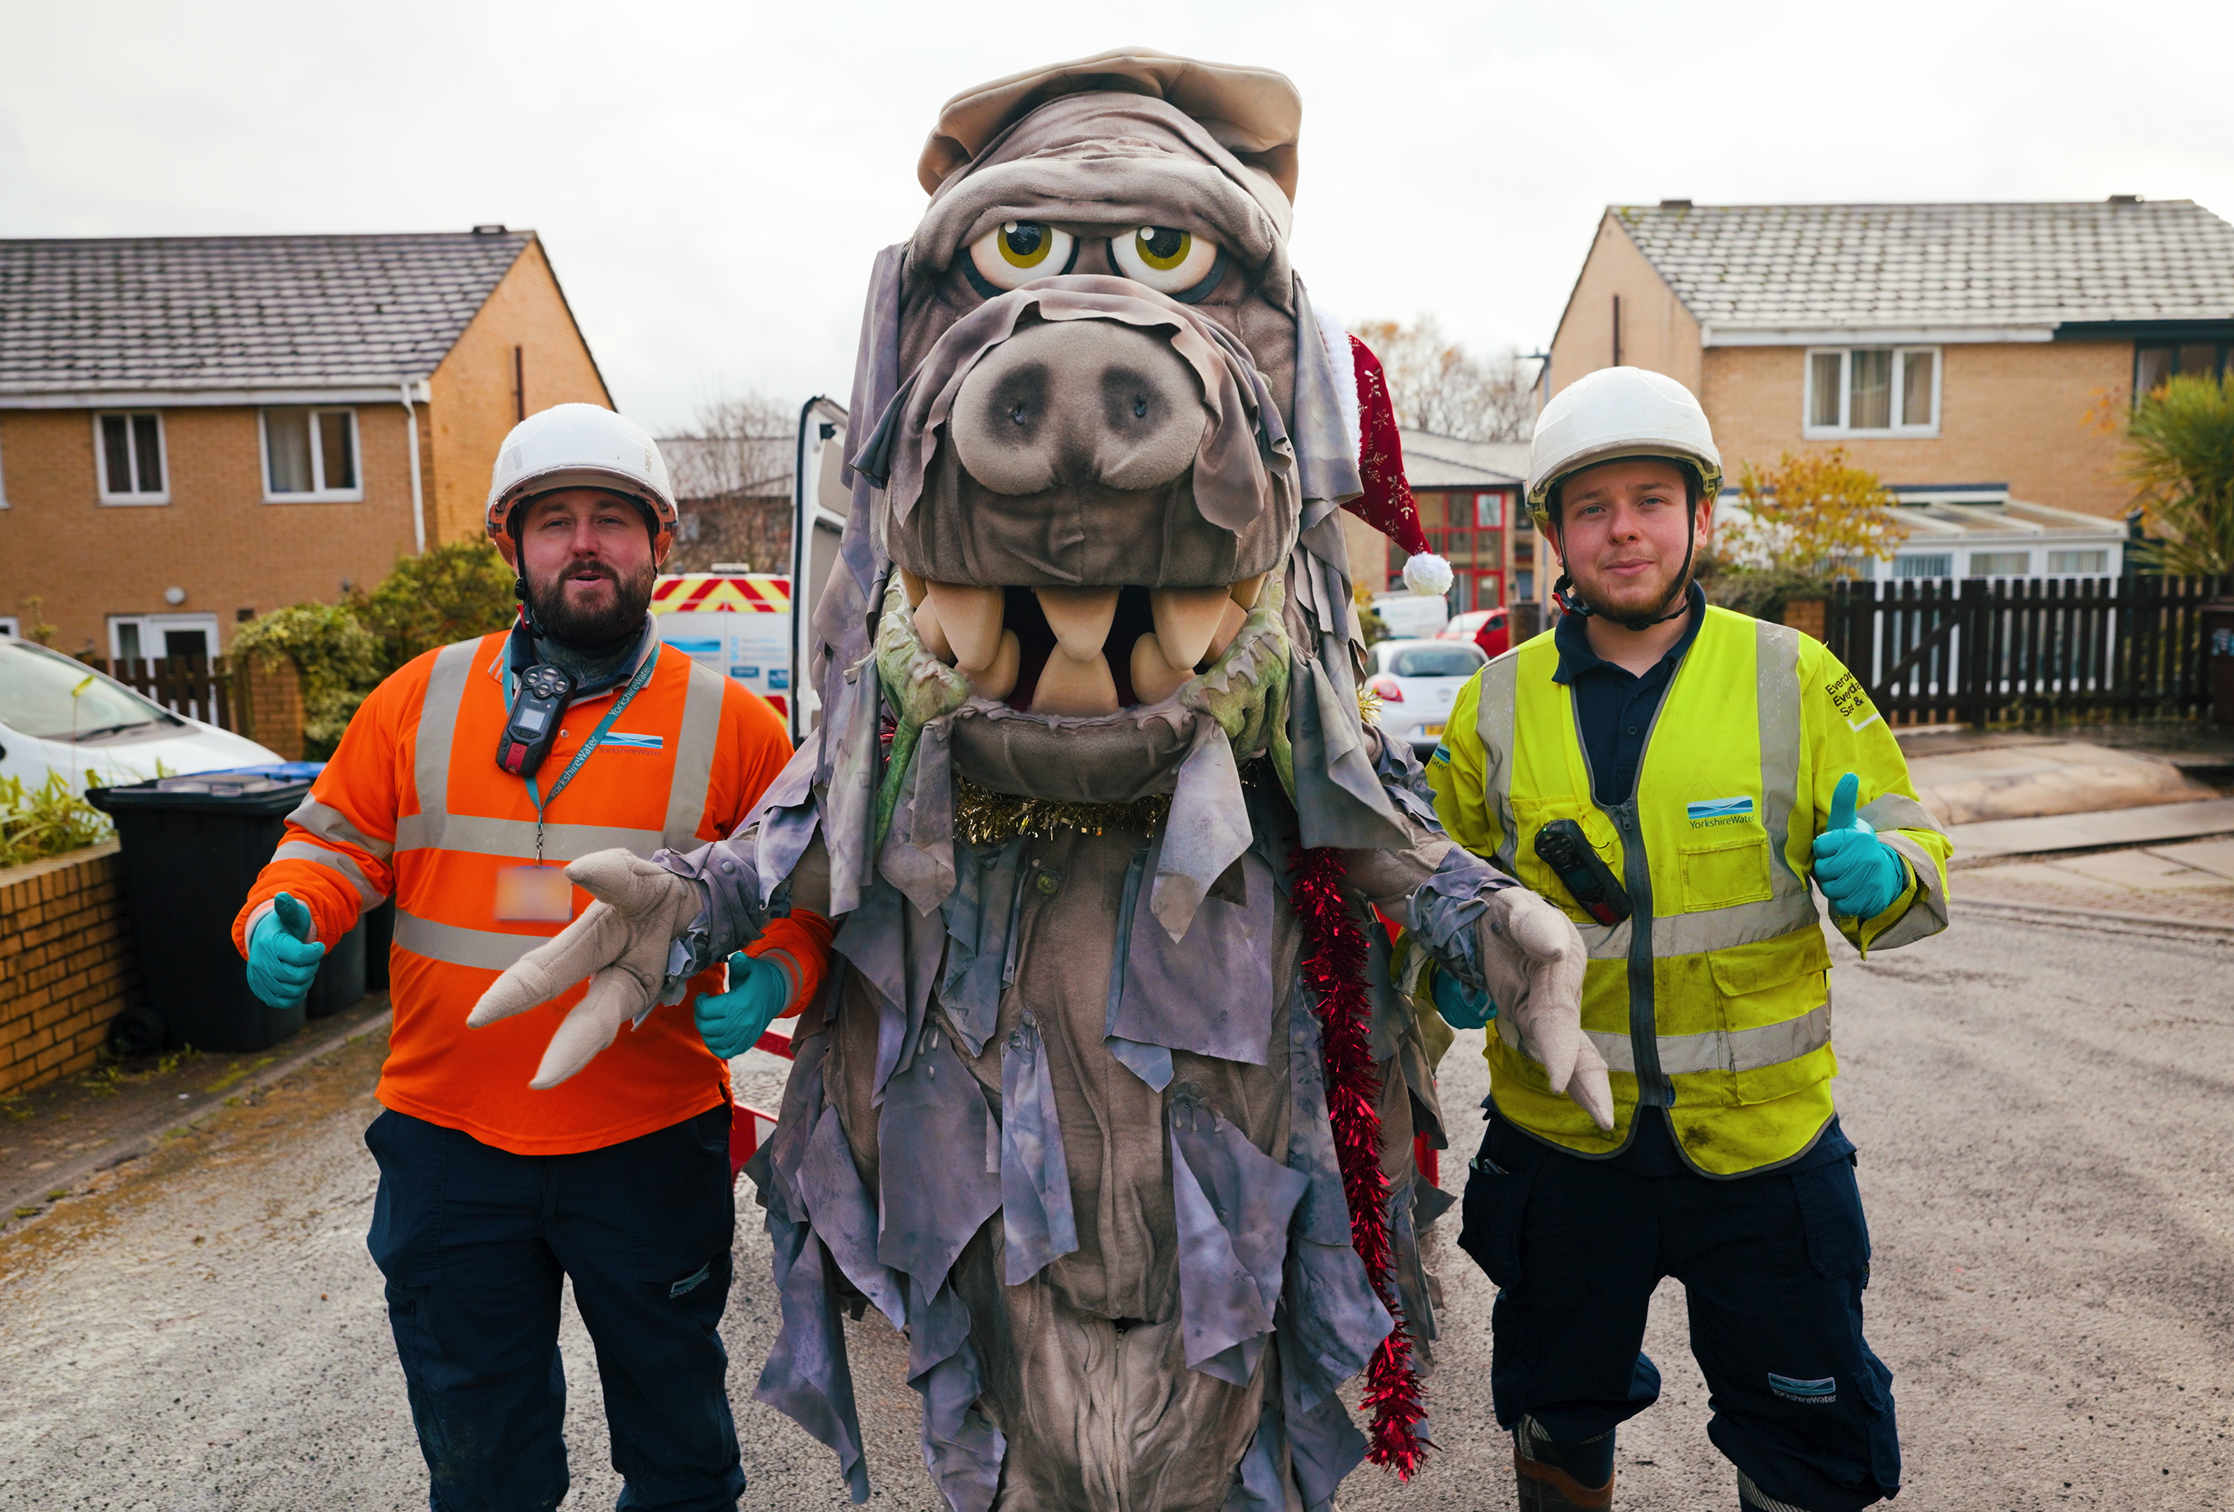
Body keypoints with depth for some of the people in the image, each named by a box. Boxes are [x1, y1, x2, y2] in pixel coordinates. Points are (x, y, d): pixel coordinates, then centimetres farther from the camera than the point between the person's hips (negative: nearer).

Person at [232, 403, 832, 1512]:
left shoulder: (730, 725, -4)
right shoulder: (421, 700, 2)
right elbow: (338, 839, 8)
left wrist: (773, 978, -20)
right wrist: (280, 916, -13)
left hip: (652, 1146, -1)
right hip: (449, 1141, 2)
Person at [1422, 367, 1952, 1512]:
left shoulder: (1793, 680, -5)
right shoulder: (1499, 700, -2)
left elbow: (1907, 846, 1)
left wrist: (1879, 875, -22)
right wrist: (1450, 966, -9)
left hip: (1761, 1135, -1)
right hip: (1558, 1135, 1)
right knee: (1558, 1419, 22)